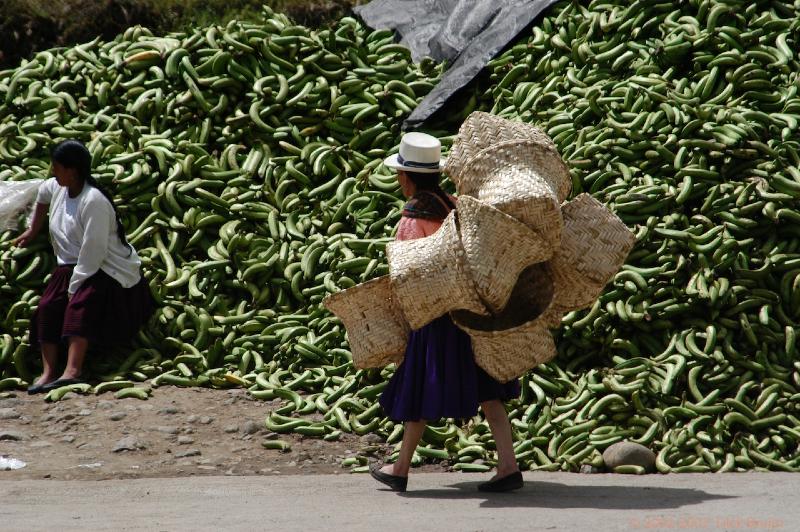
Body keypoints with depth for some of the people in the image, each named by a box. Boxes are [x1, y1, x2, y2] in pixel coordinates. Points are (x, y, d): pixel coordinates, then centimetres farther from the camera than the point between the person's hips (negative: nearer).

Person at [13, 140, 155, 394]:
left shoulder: (94, 201, -23)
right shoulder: (57, 188, 4)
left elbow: (93, 253, -26)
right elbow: (43, 193, 32)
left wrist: (74, 287, -24)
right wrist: (33, 231, 39)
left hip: (106, 270, -8)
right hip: (71, 266, 8)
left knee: (80, 304, -34)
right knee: (47, 307, -16)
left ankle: (73, 371, -49)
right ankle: (48, 372, -26)